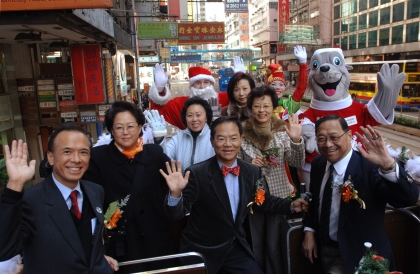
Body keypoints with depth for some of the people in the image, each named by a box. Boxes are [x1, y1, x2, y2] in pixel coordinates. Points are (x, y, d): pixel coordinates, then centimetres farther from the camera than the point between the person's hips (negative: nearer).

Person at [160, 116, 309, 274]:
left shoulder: (253, 172, -6)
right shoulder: (197, 174, -22)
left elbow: (258, 201, 11)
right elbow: (177, 213, -20)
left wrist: (290, 206, 5)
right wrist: (176, 193, -39)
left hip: (236, 247, 4)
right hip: (201, 251, -3)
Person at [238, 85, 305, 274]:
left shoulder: (282, 131, -4)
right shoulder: (242, 132, -5)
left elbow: (297, 163, -9)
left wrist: (296, 140, -24)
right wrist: (249, 165, -17)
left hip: (278, 196, 0)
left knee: (274, 247, 10)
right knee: (255, 245, 13)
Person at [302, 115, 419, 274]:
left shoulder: (370, 166, -24)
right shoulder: (318, 164, -4)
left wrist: (388, 165, -52)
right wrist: (309, 231, -1)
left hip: (359, 257, -5)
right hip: (324, 248, 6)